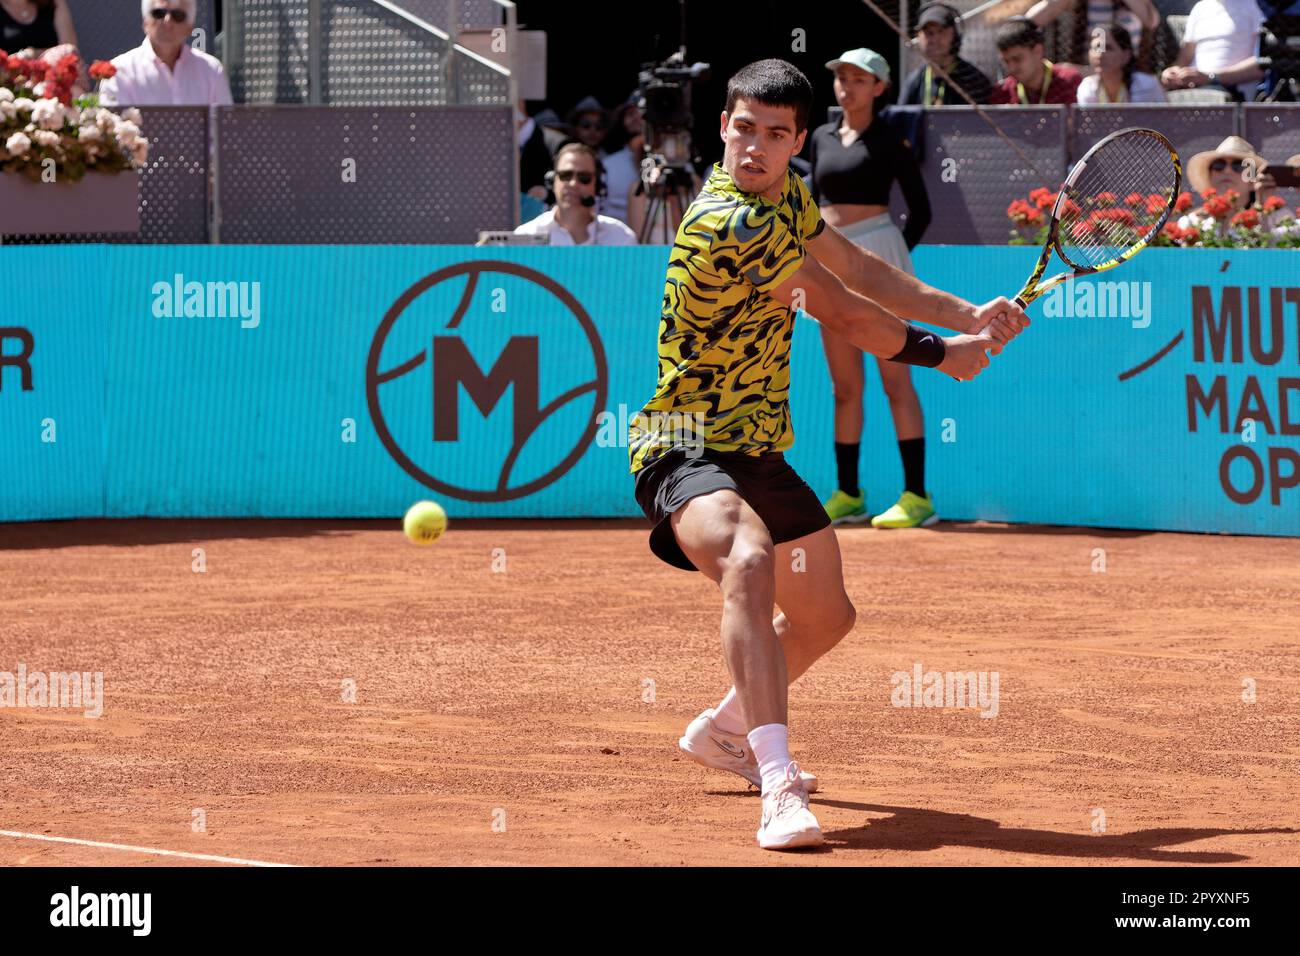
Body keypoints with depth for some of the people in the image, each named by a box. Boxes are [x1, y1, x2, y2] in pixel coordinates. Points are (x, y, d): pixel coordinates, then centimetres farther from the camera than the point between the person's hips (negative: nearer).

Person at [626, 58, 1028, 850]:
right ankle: (779, 791, -47)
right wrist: (943, 355, -1)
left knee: (825, 614, 23)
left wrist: (966, 315, 11)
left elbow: (857, 268, 19)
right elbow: (844, 315, -16)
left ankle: (725, 730, 50)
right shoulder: (732, 226, -26)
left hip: (758, 449, 10)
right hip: (687, 449, -10)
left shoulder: (784, 192, 3)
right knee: (750, 562, -38)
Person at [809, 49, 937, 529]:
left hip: (875, 248, -6)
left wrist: (893, 258, -2)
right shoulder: (822, 137, 14)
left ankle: (917, 496, -10)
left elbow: (920, 209, 0)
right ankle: (848, 495, 14)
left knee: (895, 379, -9)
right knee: (844, 387, 9)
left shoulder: (889, 140, -3)